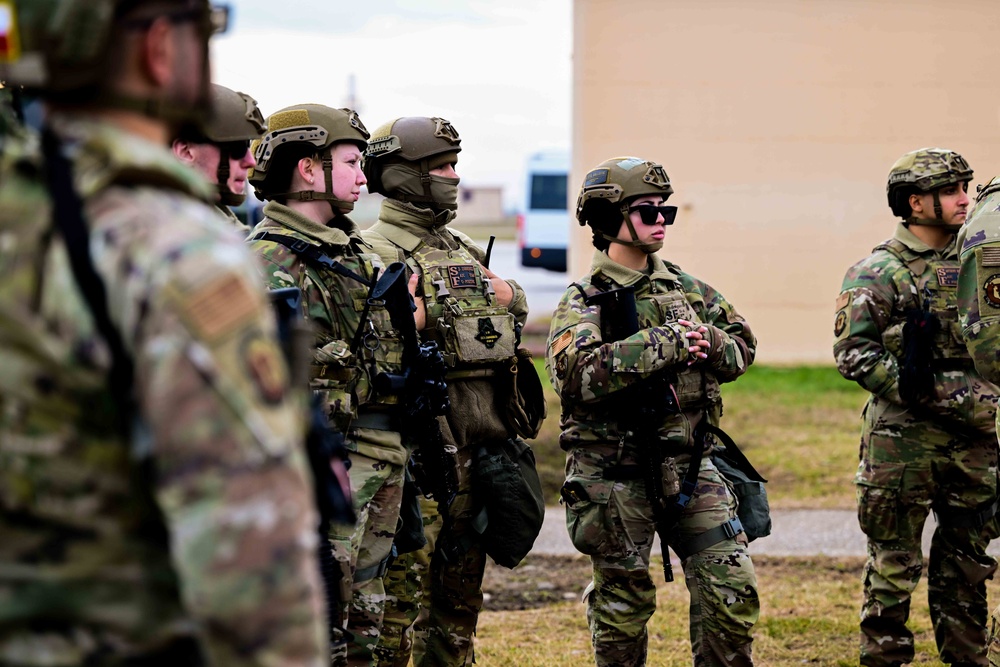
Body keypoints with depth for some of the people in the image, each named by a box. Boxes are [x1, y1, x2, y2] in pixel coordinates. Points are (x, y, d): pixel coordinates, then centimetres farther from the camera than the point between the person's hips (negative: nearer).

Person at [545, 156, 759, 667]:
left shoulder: (687, 289, 11)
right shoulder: (583, 301, -8)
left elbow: (743, 346, 13)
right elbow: (578, 373, -25)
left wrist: (709, 344, -11)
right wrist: (666, 343, -26)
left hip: (689, 466, 5)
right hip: (616, 475, -4)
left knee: (733, 589, 0)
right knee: (624, 604, 6)